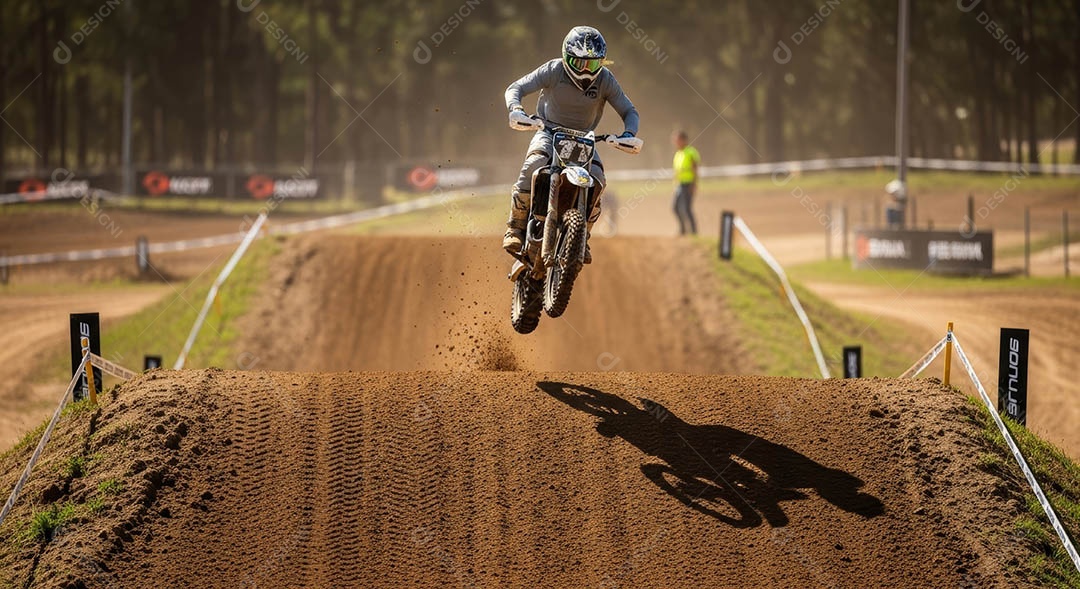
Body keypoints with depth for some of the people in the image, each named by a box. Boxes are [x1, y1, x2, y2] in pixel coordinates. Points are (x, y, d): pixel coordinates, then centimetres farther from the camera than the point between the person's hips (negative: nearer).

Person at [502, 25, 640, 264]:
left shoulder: (605, 80, -9)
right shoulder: (554, 70, -15)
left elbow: (629, 111, -3)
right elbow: (515, 88, -14)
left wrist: (629, 134, -25)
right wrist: (515, 109, -37)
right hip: (549, 131, -2)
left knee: (597, 180, -23)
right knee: (535, 163, -34)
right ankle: (515, 226, -27)